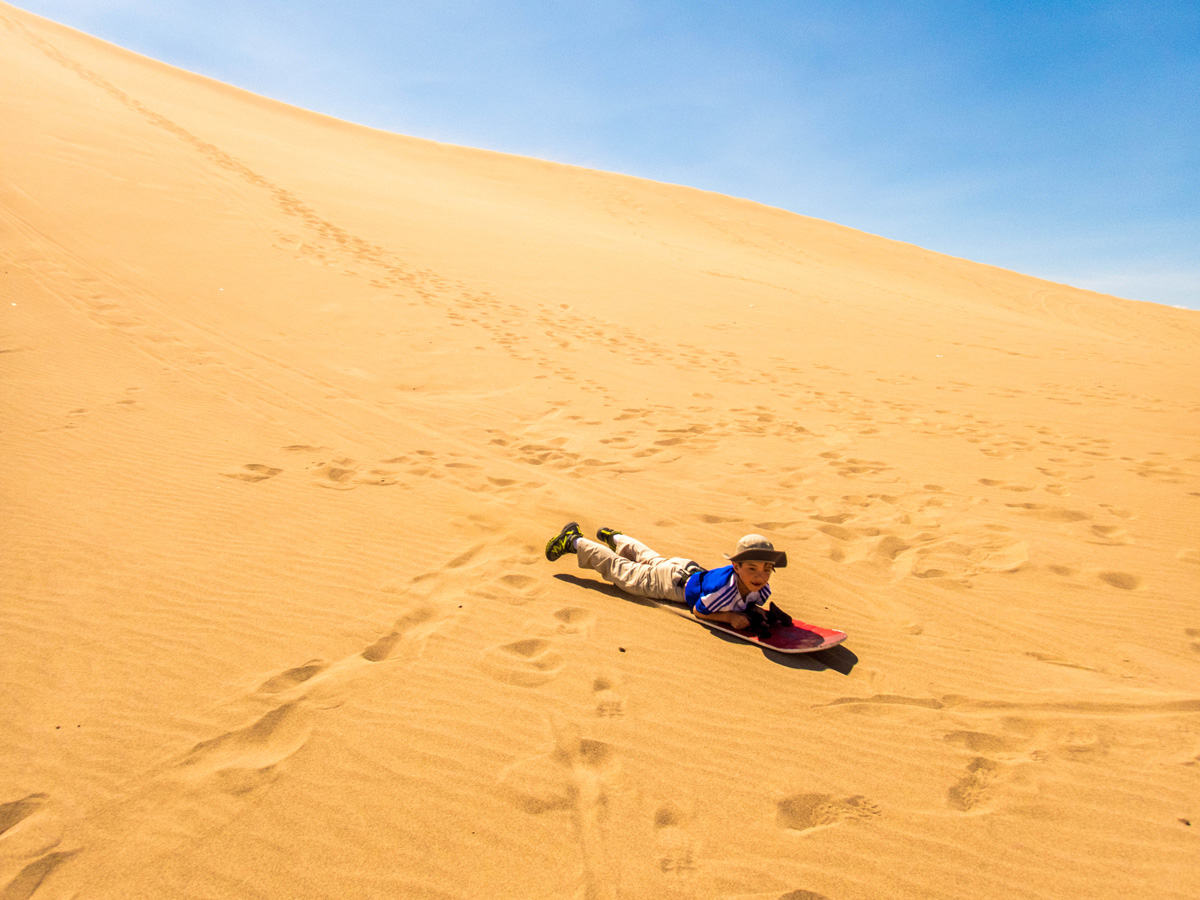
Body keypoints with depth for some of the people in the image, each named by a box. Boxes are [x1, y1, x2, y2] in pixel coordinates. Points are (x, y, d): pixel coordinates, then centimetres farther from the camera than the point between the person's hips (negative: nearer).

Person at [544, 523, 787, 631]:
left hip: (694, 571, 7)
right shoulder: (722, 588, -45)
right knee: (618, 568, 12)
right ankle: (574, 541, 30)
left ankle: (614, 537, 61)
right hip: (674, 578, -6)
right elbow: (698, 611, -27)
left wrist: (752, 610, -20)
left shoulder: (763, 590, -24)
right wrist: (729, 616, -37)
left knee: (650, 559, 33)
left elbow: (746, 602, -1)